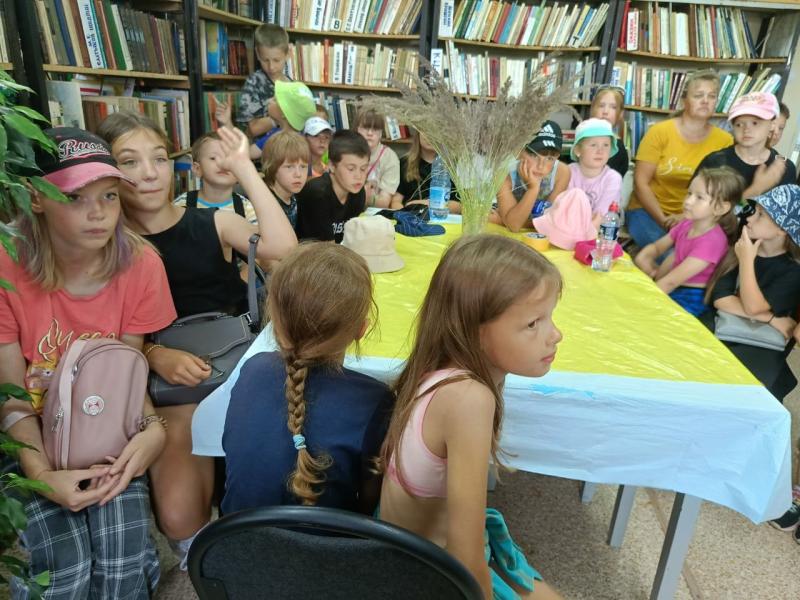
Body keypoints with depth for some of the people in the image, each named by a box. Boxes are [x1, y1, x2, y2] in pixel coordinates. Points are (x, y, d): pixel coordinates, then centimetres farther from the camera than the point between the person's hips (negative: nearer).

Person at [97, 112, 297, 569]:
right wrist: (156, 356, -17)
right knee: (178, 515, -19)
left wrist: (245, 168, -12)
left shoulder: (214, 223, 4)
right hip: (171, 389, 0)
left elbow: (283, 248, -16)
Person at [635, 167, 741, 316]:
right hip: (674, 289, 8)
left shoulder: (712, 240, -22)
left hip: (691, 299, -8)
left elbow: (671, 281, -24)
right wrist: (642, 258, -7)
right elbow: (655, 247, 16)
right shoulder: (687, 225, 2)